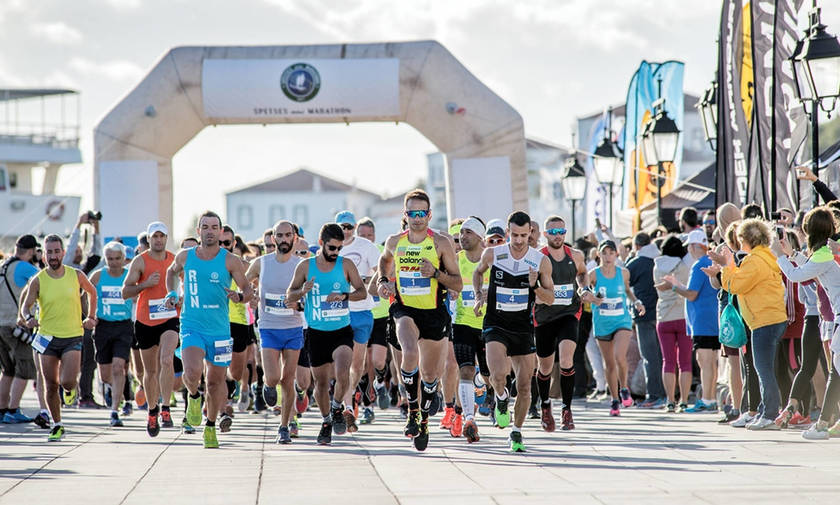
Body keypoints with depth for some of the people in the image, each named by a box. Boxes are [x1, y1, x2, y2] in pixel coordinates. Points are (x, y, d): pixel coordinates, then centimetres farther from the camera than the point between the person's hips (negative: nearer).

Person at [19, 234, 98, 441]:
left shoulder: (76, 275, -2)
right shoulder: (38, 280, -4)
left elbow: (92, 292, 17)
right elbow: (26, 305, -4)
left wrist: (91, 317, 13)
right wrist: (28, 318, -25)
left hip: (73, 337, -1)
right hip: (47, 337, 1)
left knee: (67, 382, -16)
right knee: (51, 385, 4)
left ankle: (71, 388, 21)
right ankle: (57, 425, 21)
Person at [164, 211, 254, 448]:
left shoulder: (230, 261, -3)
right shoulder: (185, 257, 3)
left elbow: (249, 290, 2)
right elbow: (172, 272, 25)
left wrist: (239, 296, -20)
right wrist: (172, 294, 10)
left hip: (219, 329, 0)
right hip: (191, 327, 0)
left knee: (216, 380, 9)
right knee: (192, 372, -24)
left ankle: (211, 425, 31)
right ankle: (194, 396, 12)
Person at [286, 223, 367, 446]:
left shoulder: (346, 265, 0)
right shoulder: (305, 266, 1)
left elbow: (362, 292, -2)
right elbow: (289, 295, 4)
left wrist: (344, 296, -20)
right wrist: (303, 291, -18)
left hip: (342, 331, -1)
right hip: (317, 333, 1)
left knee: (342, 373, -23)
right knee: (321, 381, 7)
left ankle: (337, 407, 5)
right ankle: (326, 421, 29)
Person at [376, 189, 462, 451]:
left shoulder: (441, 243, -5)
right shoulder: (394, 242, 3)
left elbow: (458, 284, -5)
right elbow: (384, 260, 27)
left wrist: (436, 273, -21)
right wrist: (383, 280, 8)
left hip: (434, 314, 0)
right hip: (404, 309, 0)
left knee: (430, 375, 10)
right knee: (410, 353, -31)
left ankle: (423, 420, 35)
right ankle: (412, 409, -13)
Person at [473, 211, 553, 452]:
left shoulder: (541, 261, -3)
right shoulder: (492, 254, -4)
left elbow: (550, 298, 4)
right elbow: (478, 271, 19)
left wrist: (536, 288, -16)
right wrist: (479, 295, 4)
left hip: (523, 328, 2)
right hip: (496, 325, -2)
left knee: (524, 387, 3)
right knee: (498, 375, -24)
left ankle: (517, 433, 24)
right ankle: (501, 398, 12)